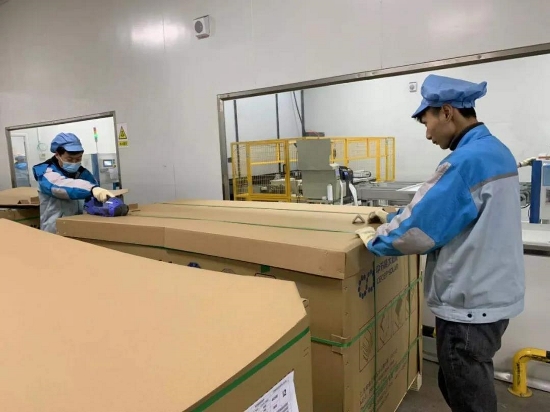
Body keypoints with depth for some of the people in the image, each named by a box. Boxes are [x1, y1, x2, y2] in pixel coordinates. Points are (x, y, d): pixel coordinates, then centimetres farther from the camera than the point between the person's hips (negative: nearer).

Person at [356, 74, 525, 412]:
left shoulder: (466, 161, -25)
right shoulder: (496, 150, 7)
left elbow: (418, 231, -24)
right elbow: (443, 211, 14)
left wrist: (375, 239, -7)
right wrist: (395, 218, 13)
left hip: (469, 304, -9)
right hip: (491, 295, 9)